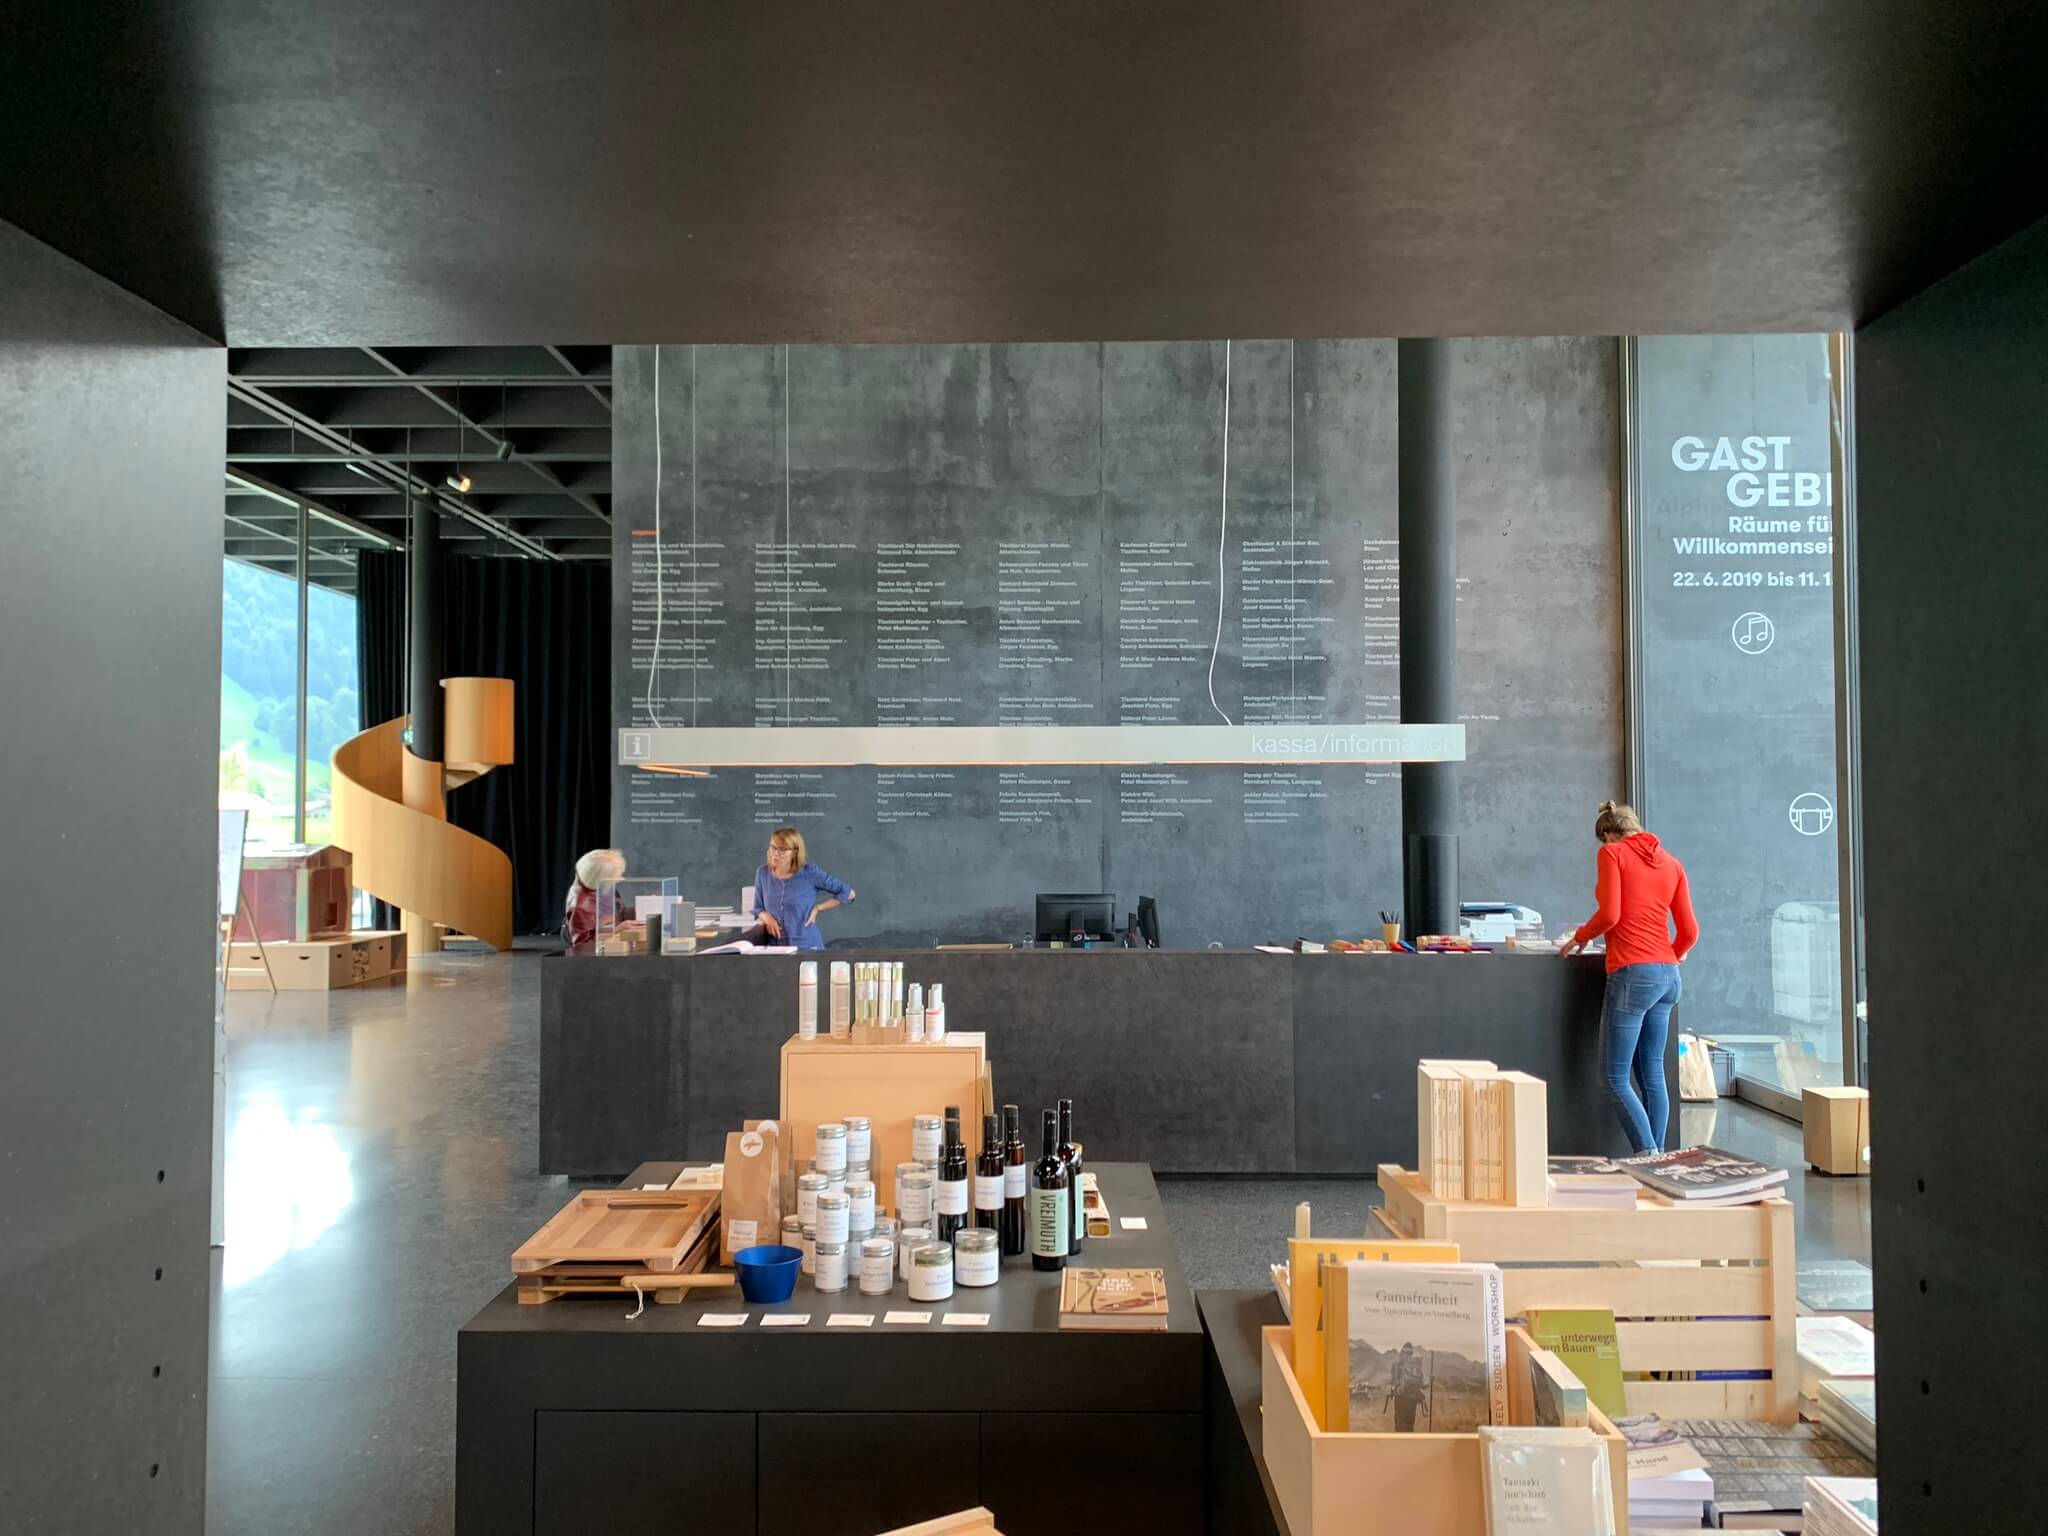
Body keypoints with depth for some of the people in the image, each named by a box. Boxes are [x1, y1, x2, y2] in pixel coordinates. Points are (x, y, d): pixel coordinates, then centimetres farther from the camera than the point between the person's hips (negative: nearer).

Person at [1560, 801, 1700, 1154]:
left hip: (1632, 973, -7)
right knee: (1653, 1074, 12)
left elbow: (1609, 915, -12)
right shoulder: (1671, 864, 15)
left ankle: (1648, 1156, -13)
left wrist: (1579, 937, 5)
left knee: (1616, 1079, -4)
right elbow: (1689, 931, 12)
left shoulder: (1612, 853, -1)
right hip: (1668, 975, 7)